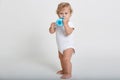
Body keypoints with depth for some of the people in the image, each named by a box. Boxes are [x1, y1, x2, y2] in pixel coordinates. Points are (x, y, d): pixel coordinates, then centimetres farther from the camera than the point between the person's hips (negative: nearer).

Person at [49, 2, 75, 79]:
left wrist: (65, 24, -44)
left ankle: (68, 73, -6)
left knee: (66, 59, -18)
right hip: (60, 46, 8)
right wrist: (52, 26, -18)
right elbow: (52, 32, 1)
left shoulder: (69, 24, -20)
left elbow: (68, 33, -37)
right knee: (61, 58, 23)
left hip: (68, 46, -8)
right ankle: (64, 70, 43)